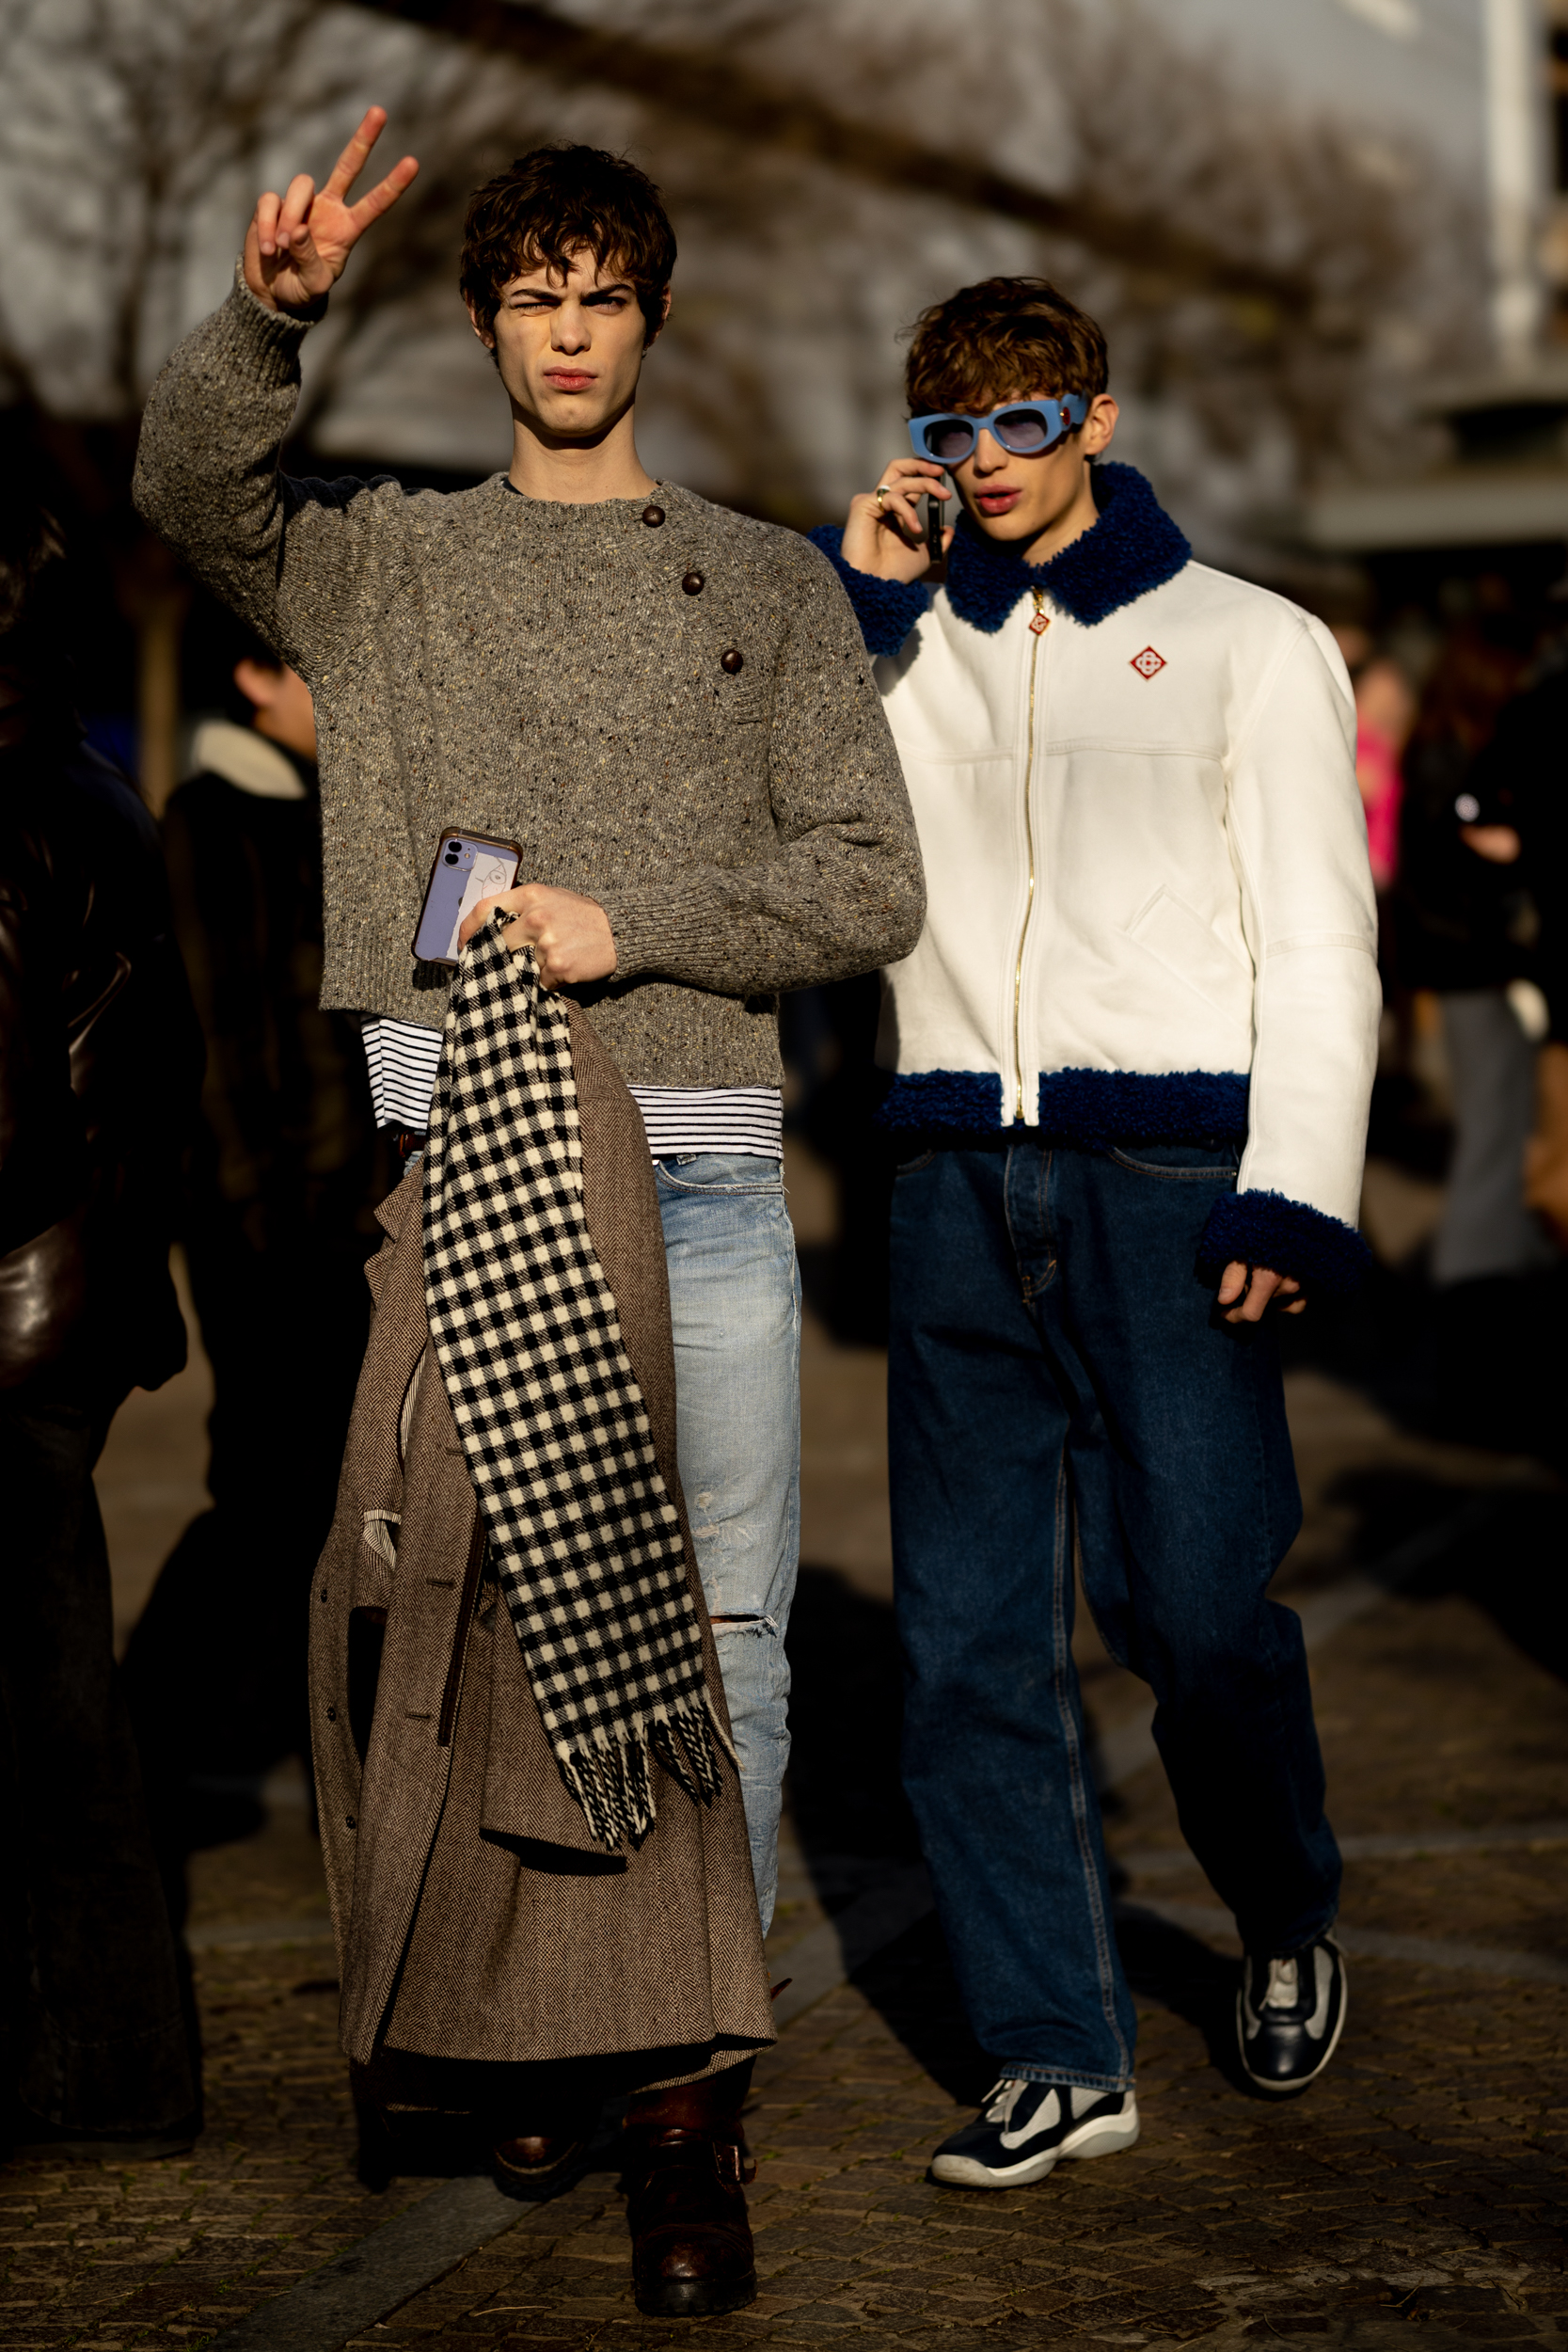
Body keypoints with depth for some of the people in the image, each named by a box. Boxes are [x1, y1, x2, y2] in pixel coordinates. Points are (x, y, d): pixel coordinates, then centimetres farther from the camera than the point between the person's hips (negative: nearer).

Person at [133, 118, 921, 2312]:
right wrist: (267, 317, -23)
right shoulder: (387, 562, 14)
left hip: (702, 1168, 0)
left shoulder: (769, 583, 13)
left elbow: (875, 880, 6)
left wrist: (628, 928, -7)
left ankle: (686, 2095, 3)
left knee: (722, 1639, -4)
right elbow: (188, 492, -5)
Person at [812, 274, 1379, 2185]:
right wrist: (852, 610, 5)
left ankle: (1284, 1926, 21)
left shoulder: (1248, 646, 9)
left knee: (1195, 1606, -9)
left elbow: (1317, 941, 3)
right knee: (967, 1636, 0)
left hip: (1169, 1170, -3)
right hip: (960, 1179, 3)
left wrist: (1295, 1196, -9)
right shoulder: (907, 647, 18)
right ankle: (1056, 2060, 10)